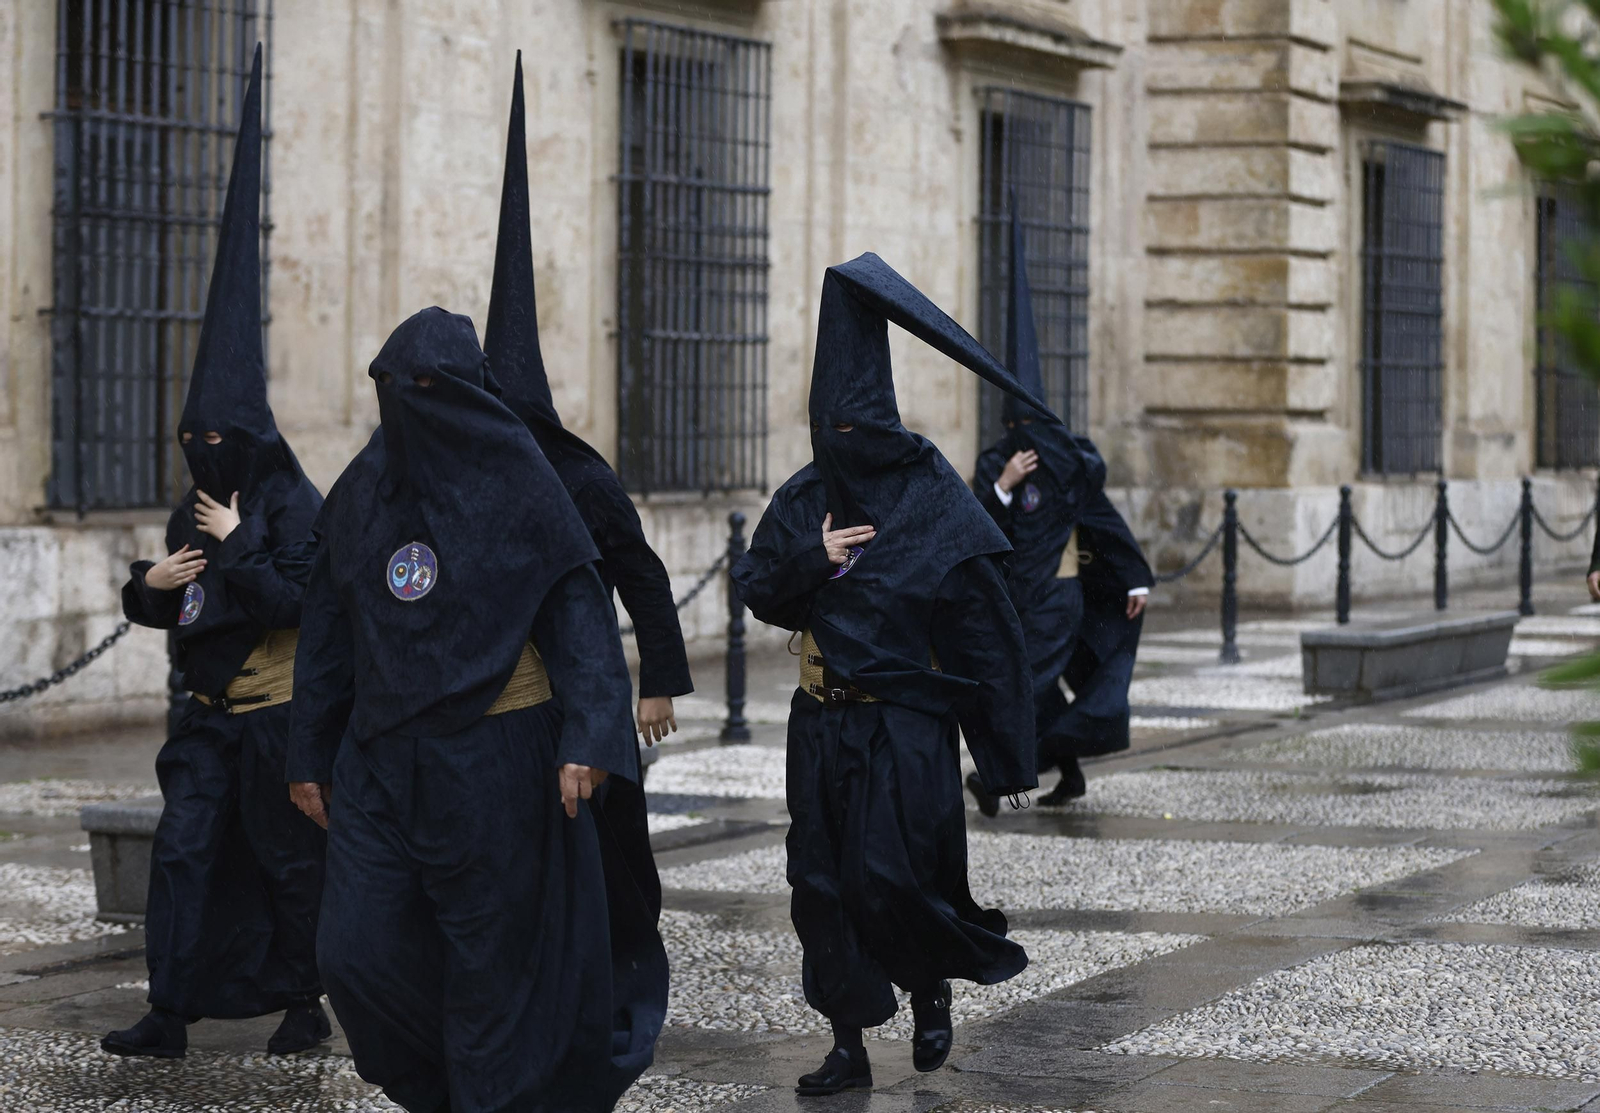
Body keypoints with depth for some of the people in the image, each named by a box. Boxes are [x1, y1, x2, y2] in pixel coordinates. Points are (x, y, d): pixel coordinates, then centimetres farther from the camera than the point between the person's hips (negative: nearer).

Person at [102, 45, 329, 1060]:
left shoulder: (296, 505, -11)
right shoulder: (195, 513, 12)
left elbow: (297, 602, -20)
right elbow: (172, 608, 18)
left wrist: (238, 547, -18)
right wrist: (152, 586, -3)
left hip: (278, 714, -7)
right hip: (211, 712, 7)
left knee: (287, 860, 3)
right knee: (183, 850, -2)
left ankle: (306, 1002, 16)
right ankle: (170, 1016, -4)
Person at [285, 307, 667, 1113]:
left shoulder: (515, 486, -6)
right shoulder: (359, 494, 8)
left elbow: (578, 612, -10)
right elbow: (328, 631, 13)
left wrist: (588, 738, -22)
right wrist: (308, 755, 12)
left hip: (493, 760, -5)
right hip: (380, 758, 5)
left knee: (490, 962, 1)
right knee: (356, 950, -1)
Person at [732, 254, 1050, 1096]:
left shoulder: (934, 501, -9)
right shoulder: (806, 498, 5)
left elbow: (986, 633, -8)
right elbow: (755, 589, 7)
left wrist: (1007, 757, -8)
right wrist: (810, 560, -14)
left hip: (906, 730, -5)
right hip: (823, 726, 5)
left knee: (888, 881, -10)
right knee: (823, 885, 4)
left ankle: (933, 984, 21)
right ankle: (848, 1047, 13)